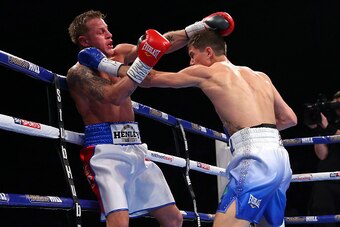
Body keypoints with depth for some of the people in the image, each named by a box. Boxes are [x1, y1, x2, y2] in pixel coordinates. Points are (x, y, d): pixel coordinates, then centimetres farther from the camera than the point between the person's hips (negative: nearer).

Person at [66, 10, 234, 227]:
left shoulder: (120, 54, 14)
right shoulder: (79, 72, -7)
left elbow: (163, 43, 14)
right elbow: (113, 96, -22)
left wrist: (199, 27, 10)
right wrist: (143, 64, -28)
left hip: (135, 149, 8)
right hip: (106, 151, -8)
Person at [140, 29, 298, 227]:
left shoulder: (207, 72, 8)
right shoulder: (261, 76, 24)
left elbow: (152, 79, 18)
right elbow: (290, 118, 25)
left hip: (256, 157, -8)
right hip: (280, 157, 8)